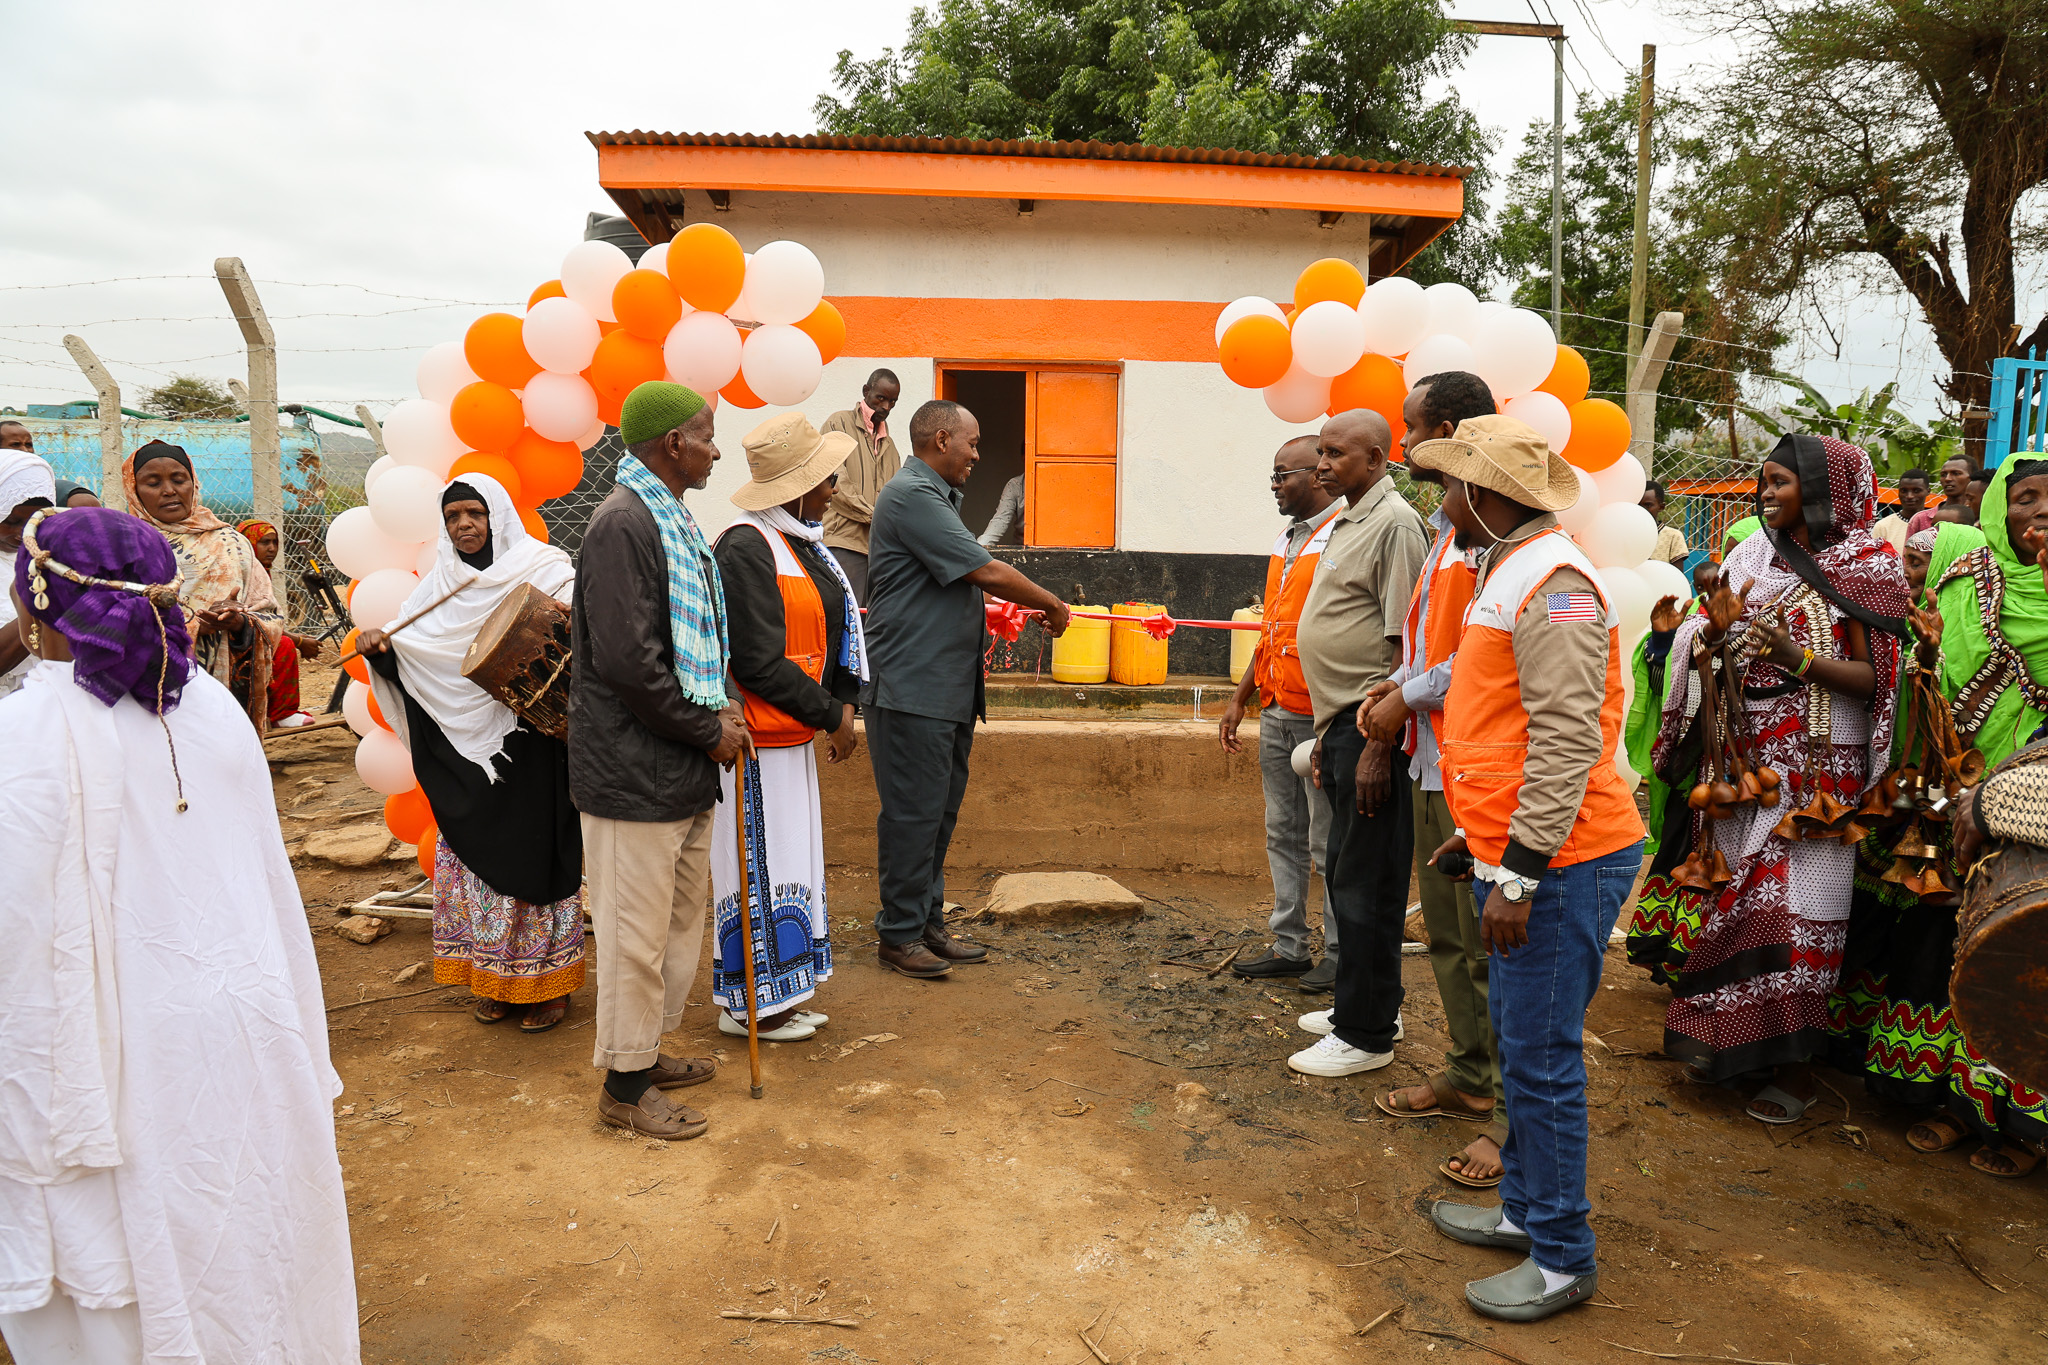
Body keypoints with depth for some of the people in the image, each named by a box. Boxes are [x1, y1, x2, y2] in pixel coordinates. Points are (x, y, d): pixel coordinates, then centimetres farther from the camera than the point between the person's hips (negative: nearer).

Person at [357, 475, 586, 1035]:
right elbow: (406, 640, 18)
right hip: (465, 743, 5)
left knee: (534, 851, -1)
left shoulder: (542, 569, -3)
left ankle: (546, 980, 12)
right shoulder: (441, 582, 13)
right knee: (472, 850, 9)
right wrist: (377, 643, -3)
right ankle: (491, 976, 22)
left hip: (528, 744, -5)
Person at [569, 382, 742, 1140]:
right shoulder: (624, 522, -18)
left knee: (682, 913, 20)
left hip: (681, 766, 10)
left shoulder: (673, 520, 13)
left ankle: (646, 1050, 37)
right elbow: (629, 660, -24)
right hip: (635, 771, -10)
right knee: (637, 930, 3)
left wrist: (716, 708, 5)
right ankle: (625, 1084, 19)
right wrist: (710, 729, -15)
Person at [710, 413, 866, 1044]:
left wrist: (842, 702, -1)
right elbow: (760, 663, -22)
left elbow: (836, 625, 13)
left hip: (792, 733, 10)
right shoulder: (745, 549, -19)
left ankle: (776, 990, 29)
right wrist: (832, 715, -15)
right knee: (760, 863, 1)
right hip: (757, 738, -10)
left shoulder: (801, 542, 11)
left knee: (787, 857, 16)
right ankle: (748, 1004, 15)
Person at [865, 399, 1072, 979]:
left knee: (939, 811, 14)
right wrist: (1052, 605, -5)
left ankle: (928, 923, 24)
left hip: (947, 689, 11)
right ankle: (900, 934, 7)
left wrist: (984, 624, 12)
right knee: (913, 814, -3)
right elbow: (988, 572, -17)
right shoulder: (911, 496, -14)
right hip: (912, 691, -10)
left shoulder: (936, 497, 21)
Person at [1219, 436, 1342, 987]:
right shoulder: (1284, 542, 16)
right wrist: (1239, 700, 19)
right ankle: (1288, 947, 22)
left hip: (1320, 716, -8)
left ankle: (1339, 955, 12)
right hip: (1276, 714, 9)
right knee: (1283, 835, 13)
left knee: (1328, 841, 0)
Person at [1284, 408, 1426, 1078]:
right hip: (1341, 721, 10)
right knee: (1344, 872, 17)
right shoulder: (1348, 523, 17)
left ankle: (1366, 1034, 9)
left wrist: (1377, 744, -22)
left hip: (1371, 726, -10)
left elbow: (1405, 647, -19)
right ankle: (1367, 1005, 31)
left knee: (1366, 882, -2)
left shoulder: (1395, 524, -13)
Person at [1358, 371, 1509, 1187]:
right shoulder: (1447, 526, 16)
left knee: (1491, 946, -1)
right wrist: (1396, 684, 6)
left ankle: (1513, 1117, 12)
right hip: (1434, 761, 10)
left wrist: (1410, 697, -14)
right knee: (1446, 934, 19)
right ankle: (1468, 1077, 35)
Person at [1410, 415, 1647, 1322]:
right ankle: (1525, 1210, 34)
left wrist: (1518, 873, -24)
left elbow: (1567, 741, -24)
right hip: (1519, 850, 11)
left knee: (1541, 1059, -2)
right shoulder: (1507, 573, 16)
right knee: (1519, 1042, 19)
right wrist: (1477, 834, 24)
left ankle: (1562, 1261, 13)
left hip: (1560, 866, -10)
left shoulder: (1553, 584, -17)